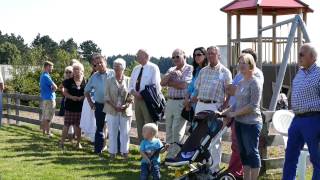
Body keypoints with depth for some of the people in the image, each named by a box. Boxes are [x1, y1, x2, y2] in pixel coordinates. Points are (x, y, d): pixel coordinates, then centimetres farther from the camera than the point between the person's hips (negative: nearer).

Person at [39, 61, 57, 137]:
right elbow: (55, 87, -20)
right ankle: (48, 133, -3)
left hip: (44, 98, 10)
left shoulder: (42, 75, 15)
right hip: (49, 98, -10)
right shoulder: (46, 76, -17)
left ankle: (44, 131, 19)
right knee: (48, 117, -5)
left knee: (44, 116, 13)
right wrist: (52, 91, -1)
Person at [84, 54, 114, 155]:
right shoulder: (94, 77, 7)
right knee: (99, 127, 7)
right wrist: (90, 102, 8)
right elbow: (86, 91, 17)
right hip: (99, 105, 3)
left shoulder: (113, 74, -5)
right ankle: (98, 150, 12)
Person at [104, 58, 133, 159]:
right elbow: (107, 97, 1)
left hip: (126, 111, 0)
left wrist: (125, 106, -14)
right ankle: (112, 152, 9)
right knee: (112, 131, 2)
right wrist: (115, 106, -12)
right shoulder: (109, 81, 5)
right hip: (112, 110, 0)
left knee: (125, 132, 3)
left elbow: (131, 96, 3)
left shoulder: (128, 81, 4)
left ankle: (124, 151, 12)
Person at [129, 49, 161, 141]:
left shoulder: (153, 68, -4)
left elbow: (156, 85, -10)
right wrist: (134, 92, -8)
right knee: (139, 125, 11)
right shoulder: (136, 69, 15)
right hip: (137, 99, 7)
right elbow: (131, 86, 14)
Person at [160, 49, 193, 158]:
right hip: (170, 102, 7)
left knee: (177, 131, -6)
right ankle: (169, 155, 17)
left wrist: (169, 83, -1)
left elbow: (183, 85, -15)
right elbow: (162, 82, 3)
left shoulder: (189, 69, -4)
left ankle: (174, 156, -1)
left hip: (181, 103, -7)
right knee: (169, 130, 9)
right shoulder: (171, 69, 17)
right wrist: (170, 74, -13)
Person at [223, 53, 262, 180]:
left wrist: (234, 113, -14)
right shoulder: (241, 83, 13)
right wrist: (226, 112, 5)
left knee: (252, 152, -2)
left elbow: (253, 105, -16)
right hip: (239, 122, 8)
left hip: (251, 123, -8)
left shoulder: (255, 82, -10)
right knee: (243, 153, 11)